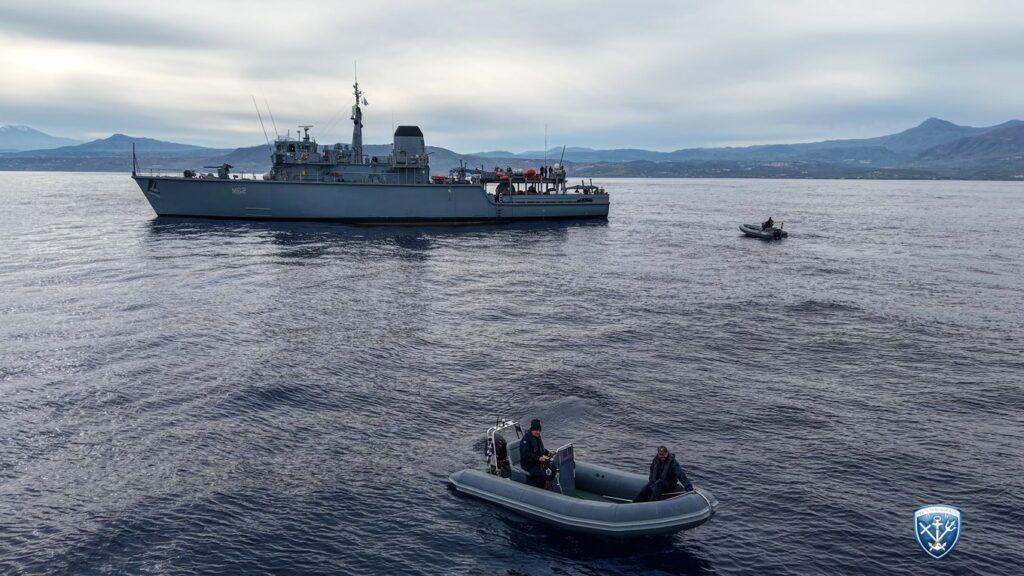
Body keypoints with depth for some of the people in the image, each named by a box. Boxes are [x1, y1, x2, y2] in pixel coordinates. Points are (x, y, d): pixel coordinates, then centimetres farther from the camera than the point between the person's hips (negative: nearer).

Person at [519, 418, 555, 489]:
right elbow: (525, 454, -27)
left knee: (553, 468, -7)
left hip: (538, 461, 9)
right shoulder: (526, 440, -20)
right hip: (528, 464, -9)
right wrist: (538, 458, -32)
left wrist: (548, 453, 4)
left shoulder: (537, 437, 9)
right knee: (543, 474, -27)